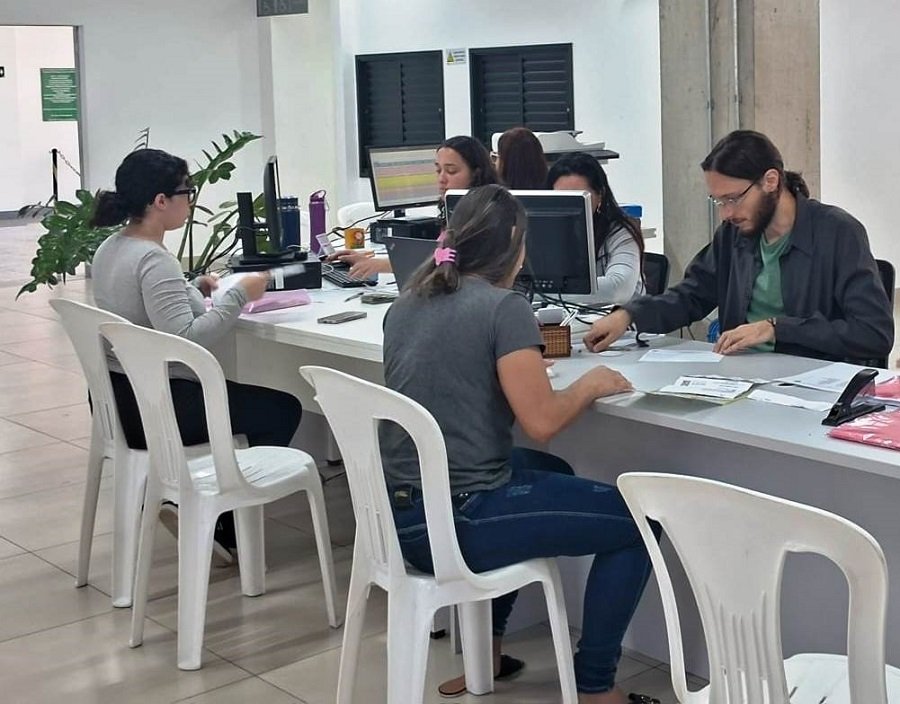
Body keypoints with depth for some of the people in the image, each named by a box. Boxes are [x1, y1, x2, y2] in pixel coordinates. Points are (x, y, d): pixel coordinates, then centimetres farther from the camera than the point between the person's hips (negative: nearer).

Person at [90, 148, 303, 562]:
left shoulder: (110, 248, 7)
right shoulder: (153, 259, -23)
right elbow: (184, 339, -32)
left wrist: (192, 290, 11)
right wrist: (237, 296, -24)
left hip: (118, 398, 10)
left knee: (240, 396, 29)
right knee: (282, 409, 5)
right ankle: (223, 529, 12)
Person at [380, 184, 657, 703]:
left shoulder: (408, 304, 9)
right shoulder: (504, 307, -13)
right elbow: (541, 421, -18)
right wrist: (591, 384, -1)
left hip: (402, 519, 9)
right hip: (458, 523, -8)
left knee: (547, 471, 35)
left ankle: (483, 650, 35)